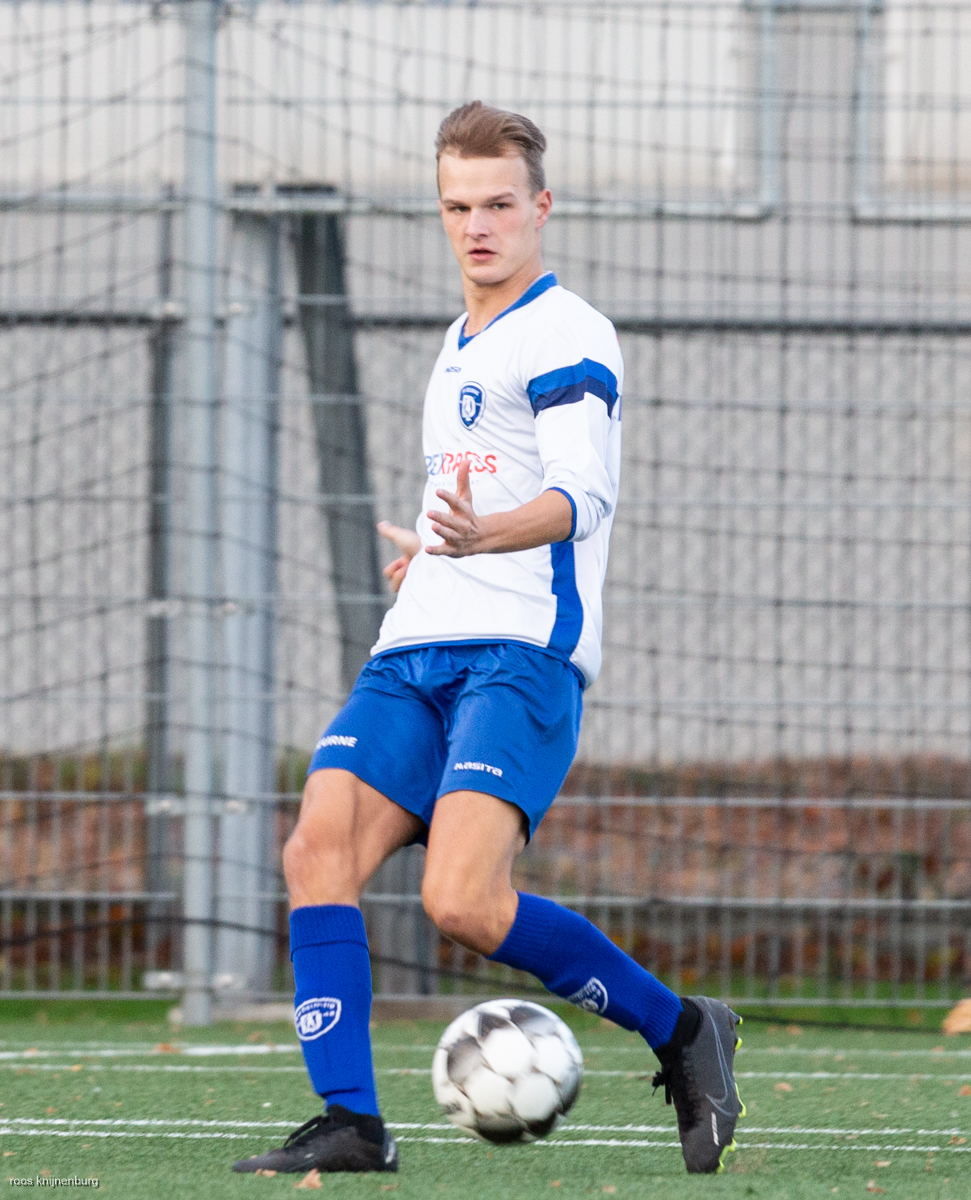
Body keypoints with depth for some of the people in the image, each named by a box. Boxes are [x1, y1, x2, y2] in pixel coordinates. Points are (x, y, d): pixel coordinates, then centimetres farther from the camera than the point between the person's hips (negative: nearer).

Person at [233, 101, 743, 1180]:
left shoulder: (565, 336, -5)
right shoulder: (463, 345, 23)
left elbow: (584, 495, -19)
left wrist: (482, 535, -36)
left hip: (522, 654, -8)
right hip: (415, 650, 8)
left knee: (462, 902, -22)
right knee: (318, 850, -13)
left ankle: (678, 1030, -3)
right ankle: (349, 1124, -12)